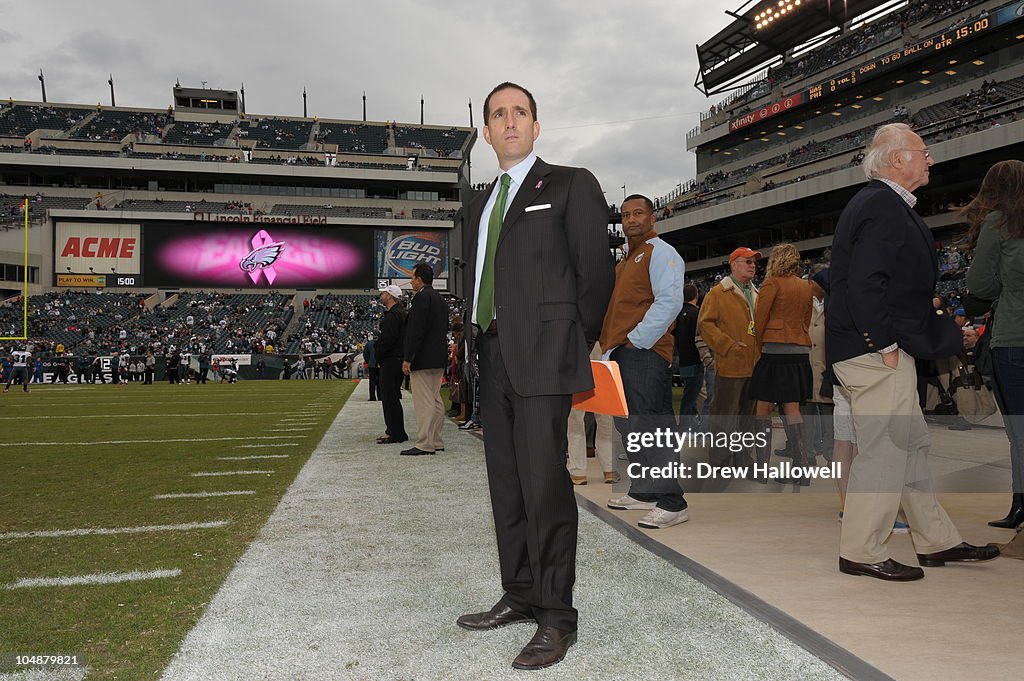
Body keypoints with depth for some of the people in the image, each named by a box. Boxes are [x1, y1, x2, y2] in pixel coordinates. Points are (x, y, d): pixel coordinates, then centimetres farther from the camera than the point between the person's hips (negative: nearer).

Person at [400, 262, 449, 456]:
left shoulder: (422, 297, -13)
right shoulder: (440, 299, 18)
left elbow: (416, 330, -19)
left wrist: (408, 359, -17)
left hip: (423, 359, -10)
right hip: (438, 359, 10)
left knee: (423, 402, -8)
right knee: (435, 400, 12)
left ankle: (424, 444, -7)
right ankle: (436, 442, 17)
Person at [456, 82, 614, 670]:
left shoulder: (571, 184, 3)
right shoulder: (482, 205, 22)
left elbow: (596, 270, -2)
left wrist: (576, 346, -3)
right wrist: (478, 345, 8)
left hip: (543, 356, -7)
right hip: (493, 357, 7)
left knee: (544, 483, -10)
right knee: (506, 483, 11)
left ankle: (557, 617, 1)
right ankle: (521, 596, 24)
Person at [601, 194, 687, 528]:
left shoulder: (660, 252, -4)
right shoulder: (625, 261, 25)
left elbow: (669, 302, -17)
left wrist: (637, 340, -17)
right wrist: (612, 348, 14)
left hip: (644, 352, -9)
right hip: (622, 354, 10)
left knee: (646, 426, -14)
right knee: (628, 425, 12)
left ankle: (671, 503, -11)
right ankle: (643, 491, 22)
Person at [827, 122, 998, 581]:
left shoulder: (885, 204, 20)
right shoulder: (882, 206, -14)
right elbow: (864, 283, -24)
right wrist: (884, 344, -20)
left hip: (880, 350, 11)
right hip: (876, 352, -11)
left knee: (911, 444, 16)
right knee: (884, 450, -5)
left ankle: (937, 542, 27)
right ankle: (862, 553, 5)